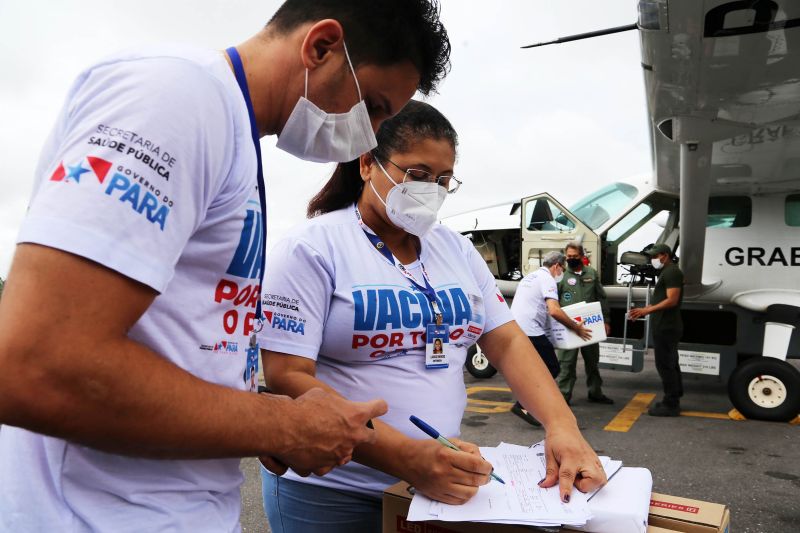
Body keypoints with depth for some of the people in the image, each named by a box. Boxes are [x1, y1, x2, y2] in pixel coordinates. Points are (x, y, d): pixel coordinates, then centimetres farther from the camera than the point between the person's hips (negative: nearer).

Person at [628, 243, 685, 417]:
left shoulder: (671, 272, -13)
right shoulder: (667, 272, 19)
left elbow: (672, 300, -22)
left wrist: (647, 310, -23)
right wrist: (643, 311, 14)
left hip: (666, 327, -11)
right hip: (666, 327, 11)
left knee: (665, 365, -7)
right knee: (670, 364, 15)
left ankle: (670, 405, -2)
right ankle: (672, 401, 24)